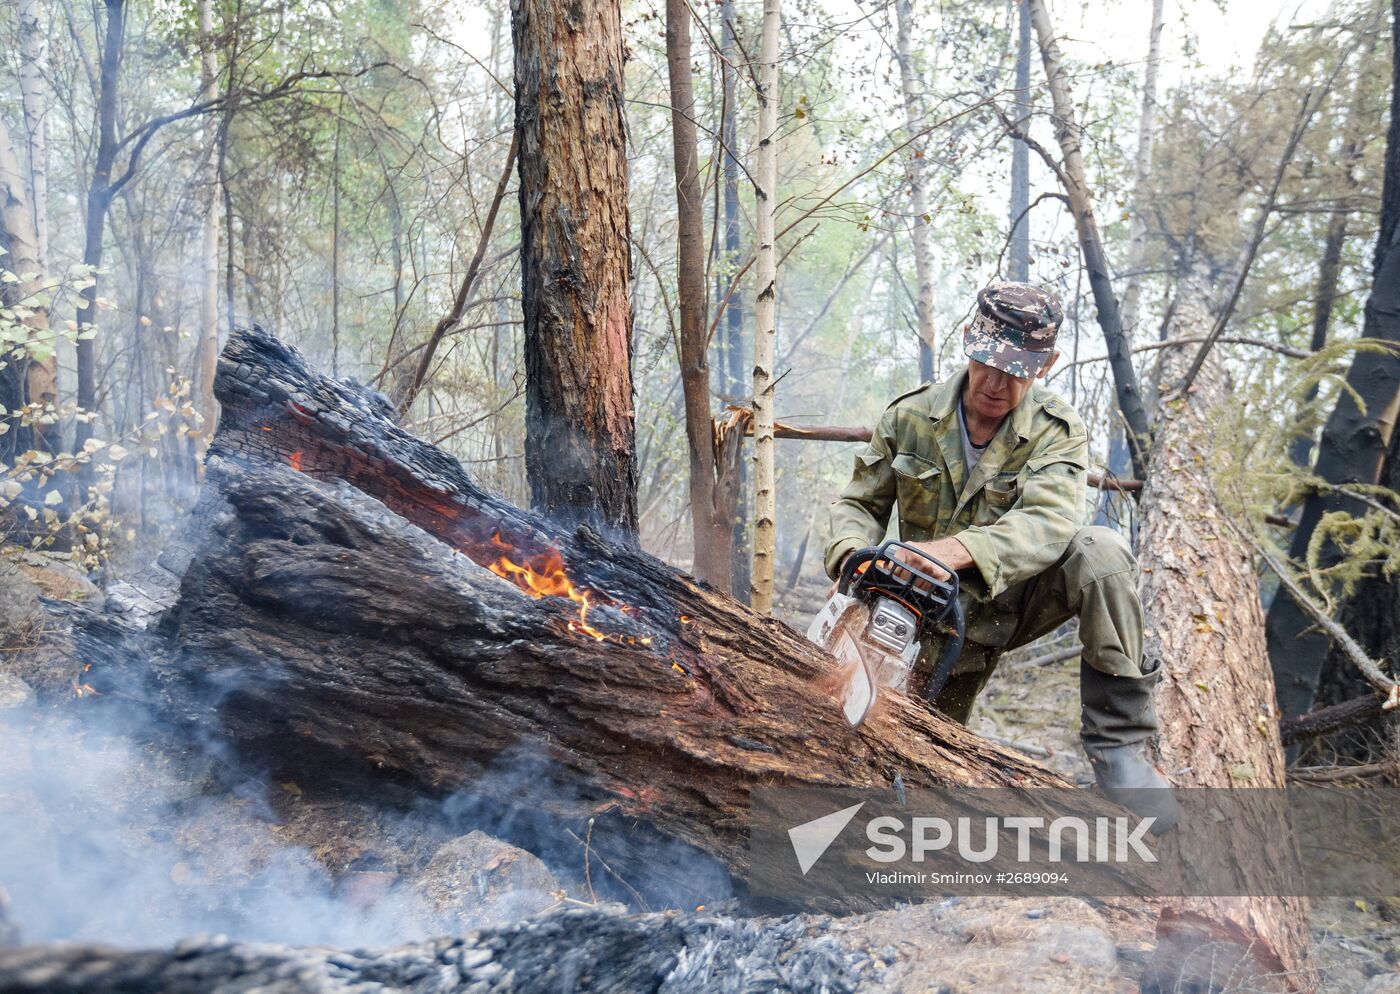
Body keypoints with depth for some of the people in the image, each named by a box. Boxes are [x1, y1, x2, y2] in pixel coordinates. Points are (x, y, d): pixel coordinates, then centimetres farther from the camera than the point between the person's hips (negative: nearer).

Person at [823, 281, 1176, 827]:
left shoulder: (1057, 430, -14)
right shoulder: (910, 418, -6)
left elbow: (1048, 524, -31)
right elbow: (858, 505, 0)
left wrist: (956, 549, -50)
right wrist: (853, 557, -25)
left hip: (1021, 595, -1)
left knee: (1102, 551, -31)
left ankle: (1119, 745, -27)